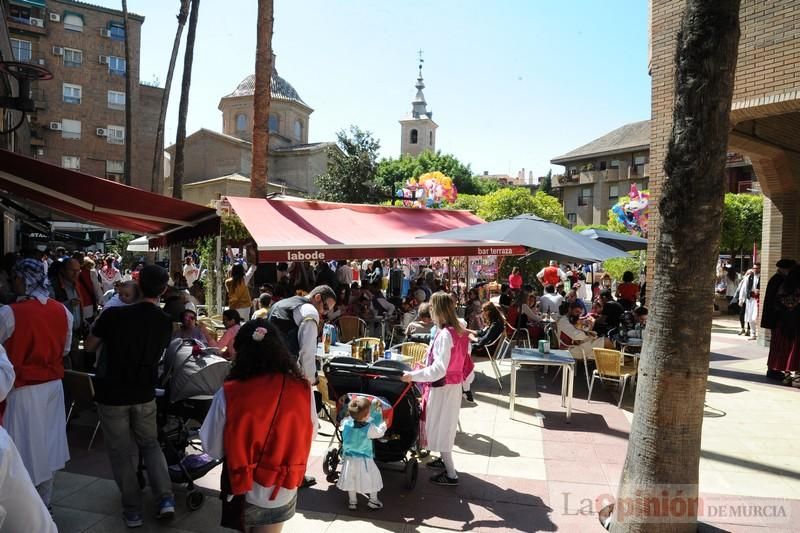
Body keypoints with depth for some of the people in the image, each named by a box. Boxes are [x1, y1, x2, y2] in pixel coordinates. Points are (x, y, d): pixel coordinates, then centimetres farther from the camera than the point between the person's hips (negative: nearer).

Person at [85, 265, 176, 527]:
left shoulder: (113, 315, -18)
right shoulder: (165, 322, -7)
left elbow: (89, 346, -1)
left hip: (111, 394, -2)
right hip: (144, 394, 3)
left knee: (120, 452, 11)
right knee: (150, 444, 19)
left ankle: (133, 510, 18)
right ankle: (166, 499, 6)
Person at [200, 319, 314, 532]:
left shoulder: (229, 394, -21)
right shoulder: (302, 390, -17)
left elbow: (212, 448, -10)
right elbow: (309, 437, -2)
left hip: (243, 491, -1)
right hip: (283, 492, 1)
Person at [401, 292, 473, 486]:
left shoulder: (445, 335, -25)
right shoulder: (458, 331, 2)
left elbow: (439, 369, -29)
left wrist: (413, 376, -28)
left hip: (442, 388, -9)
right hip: (453, 385, 9)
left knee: (440, 427, 3)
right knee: (444, 425, 24)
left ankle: (451, 474, 12)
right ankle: (445, 459, 42)